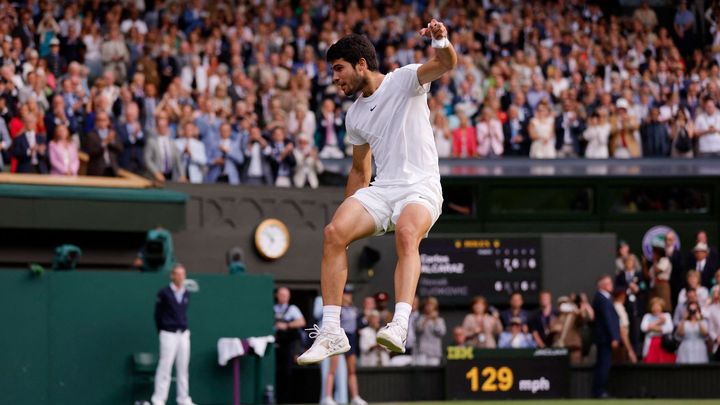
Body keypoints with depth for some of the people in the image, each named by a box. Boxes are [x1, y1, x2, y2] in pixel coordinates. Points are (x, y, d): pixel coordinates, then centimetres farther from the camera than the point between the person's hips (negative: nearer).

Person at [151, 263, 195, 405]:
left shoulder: (186, 294, 9)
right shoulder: (164, 293, -7)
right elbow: (158, 314, -1)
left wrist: (185, 330, 9)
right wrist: (161, 332, 3)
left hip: (183, 334, 5)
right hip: (169, 334, -5)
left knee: (183, 367, 8)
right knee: (165, 367, -8)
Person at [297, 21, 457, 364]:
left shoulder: (405, 80, 0)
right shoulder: (354, 116, 17)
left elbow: (446, 65, -18)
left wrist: (442, 44, -41)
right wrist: (346, 212, 20)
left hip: (420, 188, -5)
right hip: (381, 190, 5)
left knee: (407, 234, -37)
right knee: (334, 232, -21)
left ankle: (399, 327, -52)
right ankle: (331, 333, -22)